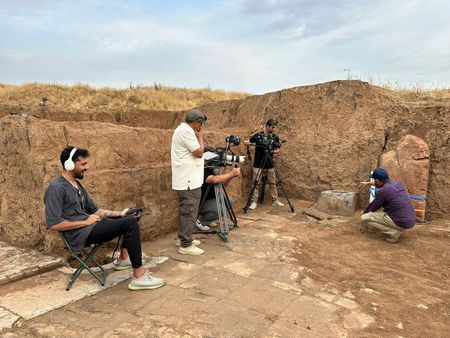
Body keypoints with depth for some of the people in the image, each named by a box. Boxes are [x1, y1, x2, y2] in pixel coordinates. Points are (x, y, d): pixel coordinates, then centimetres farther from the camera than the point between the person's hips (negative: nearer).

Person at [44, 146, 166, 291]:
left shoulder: (77, 185, 14)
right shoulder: (56, 188, -14)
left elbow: (94, 210, 18)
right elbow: (53, 224, -22)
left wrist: (119, 213, 6)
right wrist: (86, 222, -17)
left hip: (89, 226, 10)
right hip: (80, 234, -10)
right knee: (130, 223, -22)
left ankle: (123, 258, 24)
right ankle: (139, 276, -21)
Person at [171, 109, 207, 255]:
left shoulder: (183, 129, 18)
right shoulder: (186, 131, -17)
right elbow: (199, 152, -18)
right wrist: (200, 138, -7)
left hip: (187, 179, 11)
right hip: (188, 180, -11)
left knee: (186, 211, 18)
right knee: (189, 212, -6)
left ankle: (185, 238, 28)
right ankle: (186, 245, 1)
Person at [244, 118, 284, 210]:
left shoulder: (275, 137, 3)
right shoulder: (257, 135, -4)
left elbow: (278, 150, 6)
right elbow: (247, 142, 4)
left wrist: (272, 151, -13)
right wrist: (248, 142, -19)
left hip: (270, 164, 3)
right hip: (258, 163, -2)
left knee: (272, 183, 8)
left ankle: (275, 200, 19)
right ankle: (254, 201, 5)